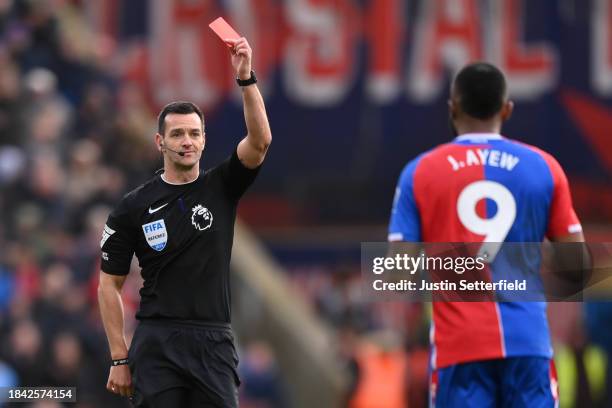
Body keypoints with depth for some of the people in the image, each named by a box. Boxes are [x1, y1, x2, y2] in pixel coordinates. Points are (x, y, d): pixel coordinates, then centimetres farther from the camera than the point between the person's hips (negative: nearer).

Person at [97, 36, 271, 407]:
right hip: (157, 345, -1)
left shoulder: (221, 188, 7)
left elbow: (260, 141, -10)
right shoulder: (134, 207, 3)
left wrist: (246, 78, -22)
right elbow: (110, 284, 6)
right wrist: (120, 359, -1)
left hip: (214, 344, 1)